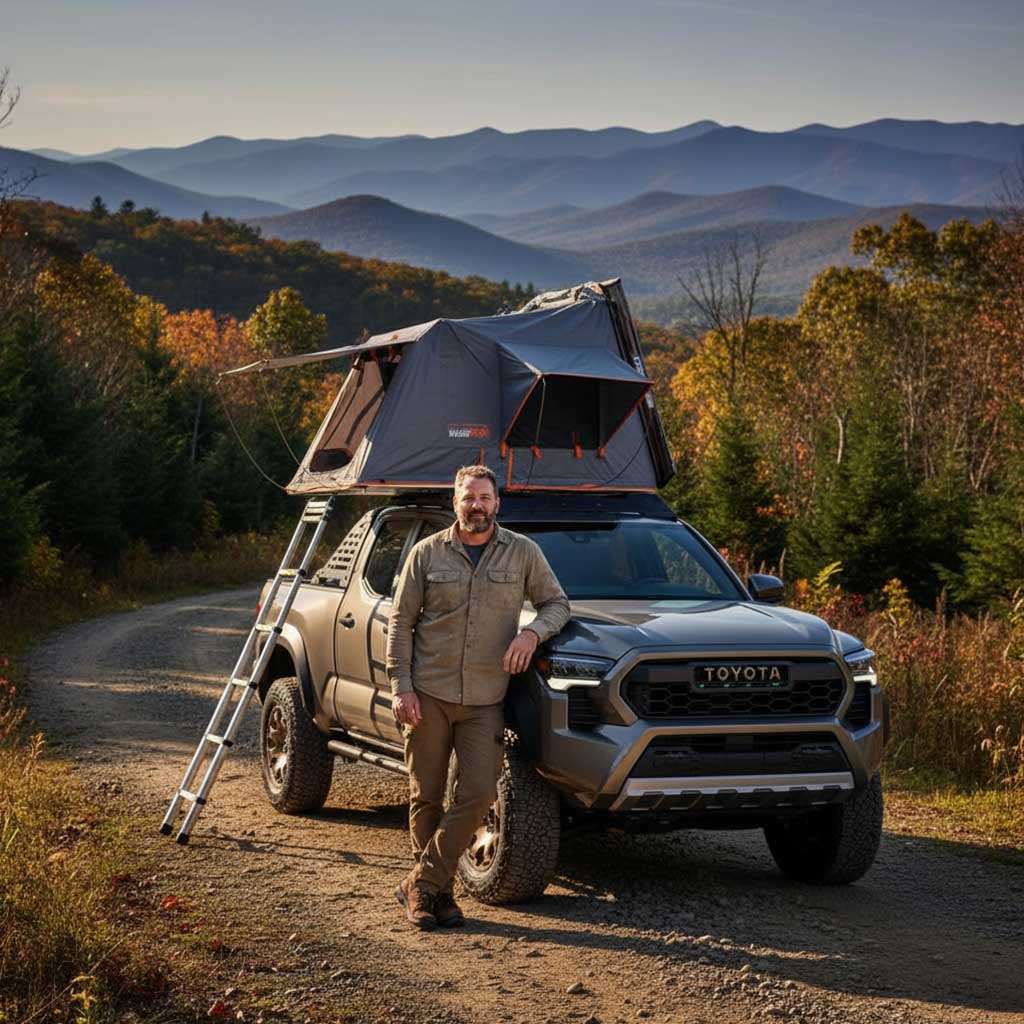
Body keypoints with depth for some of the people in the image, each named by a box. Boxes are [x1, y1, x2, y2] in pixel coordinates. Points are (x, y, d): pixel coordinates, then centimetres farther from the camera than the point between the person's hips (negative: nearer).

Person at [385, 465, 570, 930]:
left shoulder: (523, 552, 6)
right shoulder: (427, 553, 4)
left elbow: (557, 602, 13)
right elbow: (400, 623, 4)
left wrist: (532, 632, -9)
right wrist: (401, 687, -5)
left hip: (485, 699, 1)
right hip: (428, 695, 0)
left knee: (478, 796, -8)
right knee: (426, 798, 4)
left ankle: (422, 884, 4)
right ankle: (437, 892, 16)